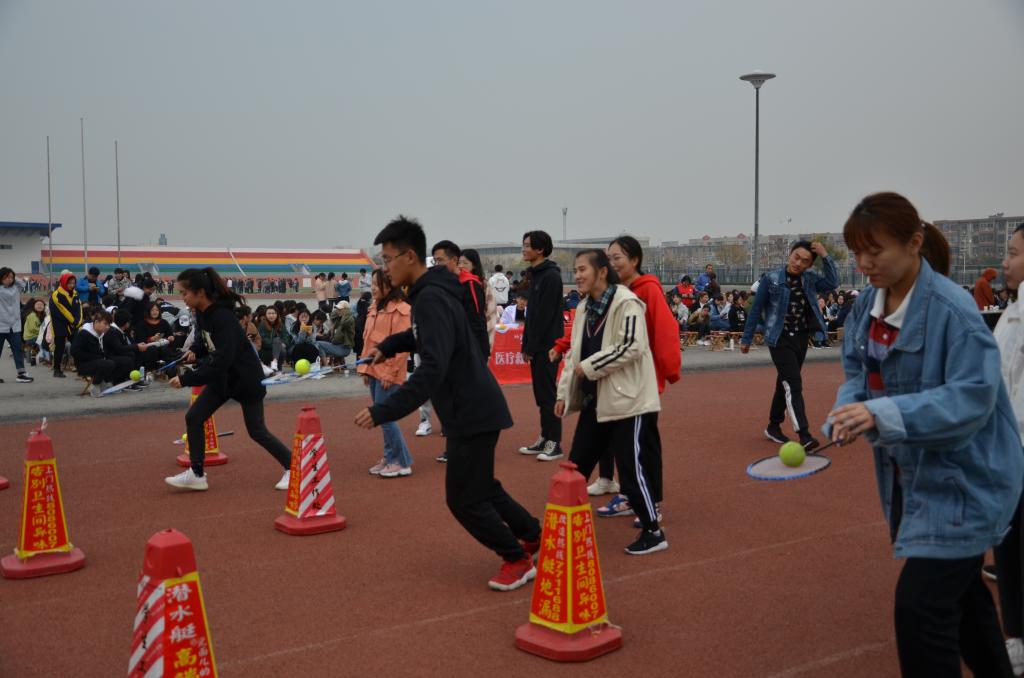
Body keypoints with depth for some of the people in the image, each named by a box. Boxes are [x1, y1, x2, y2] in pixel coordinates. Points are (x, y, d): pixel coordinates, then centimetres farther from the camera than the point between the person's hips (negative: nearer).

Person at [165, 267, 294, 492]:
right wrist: (193, 352, -8)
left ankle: (291, 468, 19)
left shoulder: (223, 318, -31)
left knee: (257, 432, 2)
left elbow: (221, 363, -34)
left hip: (246, 378, -8)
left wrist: (186, 379, -31)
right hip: (222, 377, 8)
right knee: (193, 417, 0)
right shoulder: (201, 313, -5)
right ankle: (196, 475, 9)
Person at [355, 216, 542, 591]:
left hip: (472, 412, -10)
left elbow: (432, 369, -32)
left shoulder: (431, 299, -23)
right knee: (480, 487, 22)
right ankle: (532, 534, 36)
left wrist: (383, 411, -33)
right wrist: (388, 345, 12)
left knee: (464, 499, 0)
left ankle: (518, 560, 15)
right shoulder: (431, 292, 8)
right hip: (471, 408, 10)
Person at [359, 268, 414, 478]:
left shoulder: (400, 310, -12)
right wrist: (365, 368, 15)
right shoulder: (374, 308, 13)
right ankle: (389, 458, 23)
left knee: (385, 417, -7)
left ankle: (402, 463, 3)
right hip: (374, 371, 8)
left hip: (388, 374, -8)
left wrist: (390, 373, -16)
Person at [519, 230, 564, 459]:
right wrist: (526, 344, 13)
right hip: (536, 346, 9)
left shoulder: (551, 276, -13)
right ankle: (545, 438, 18)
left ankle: (554, 443, 0)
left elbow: (545, 315, -18)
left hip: (547, 345, -9)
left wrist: (531, 346, -16)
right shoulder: (536, 275, 16)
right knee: (541, 393, 12)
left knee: (547, 393, -6)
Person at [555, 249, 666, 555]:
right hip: (593, 400, 8)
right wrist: (564, 392, 12)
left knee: (630, 466, -3)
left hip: (625, 399, -8)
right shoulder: (584, 307, 12)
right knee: (575, 465, 11)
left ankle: (653, 532, 12)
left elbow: (632, 347, -22)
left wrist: (590, 366, -18)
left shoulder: (626, 303, -13)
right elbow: (574, 352, 17)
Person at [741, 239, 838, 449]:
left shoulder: (810, 279, 3)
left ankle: (773, 426, 31)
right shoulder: (771, 279, -8)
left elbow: (832, 283, -11)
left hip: (801, 339, 5)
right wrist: (746, 339, 1)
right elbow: (756, 309, -3)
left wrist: (825, 257, -16)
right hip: (780, 339, -5)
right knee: (793, 385, -13)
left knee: (785, 384, 16)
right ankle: (804, 435, -17)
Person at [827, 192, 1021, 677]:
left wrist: (883, 414, -39)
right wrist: (850, 411, -16)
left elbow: (973, 397, -29)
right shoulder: (867, 305, 0)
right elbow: (858, 372, 7)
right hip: (909, 475, 8)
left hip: (963, 481, -8)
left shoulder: (951, 309, -23)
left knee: (920, 604, -9)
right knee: (957, 589, 24)